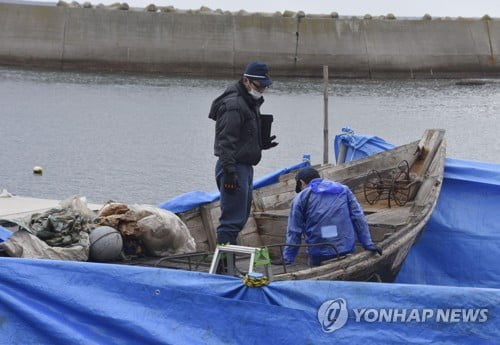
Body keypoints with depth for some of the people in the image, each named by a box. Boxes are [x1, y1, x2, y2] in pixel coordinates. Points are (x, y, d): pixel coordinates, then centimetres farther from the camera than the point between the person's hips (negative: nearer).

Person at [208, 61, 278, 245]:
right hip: (234, 168, -11)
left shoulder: (251, 102, 16)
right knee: (232, 218, -11)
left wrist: (261, 144, 12)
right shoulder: (234, 104, -17)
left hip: (245, 167, 11)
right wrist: (229, 172, -26)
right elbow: (226, 141, -22)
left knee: (241, 216, 16)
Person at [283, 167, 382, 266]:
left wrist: (287, 260, 4)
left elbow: (294, 232, 1)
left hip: (318, 256, -2)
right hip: (346, 250, 2)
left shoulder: (300, 198, 4)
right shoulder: (343, 190, 13)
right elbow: (358, 218, 7)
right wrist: (368, 244, 9)